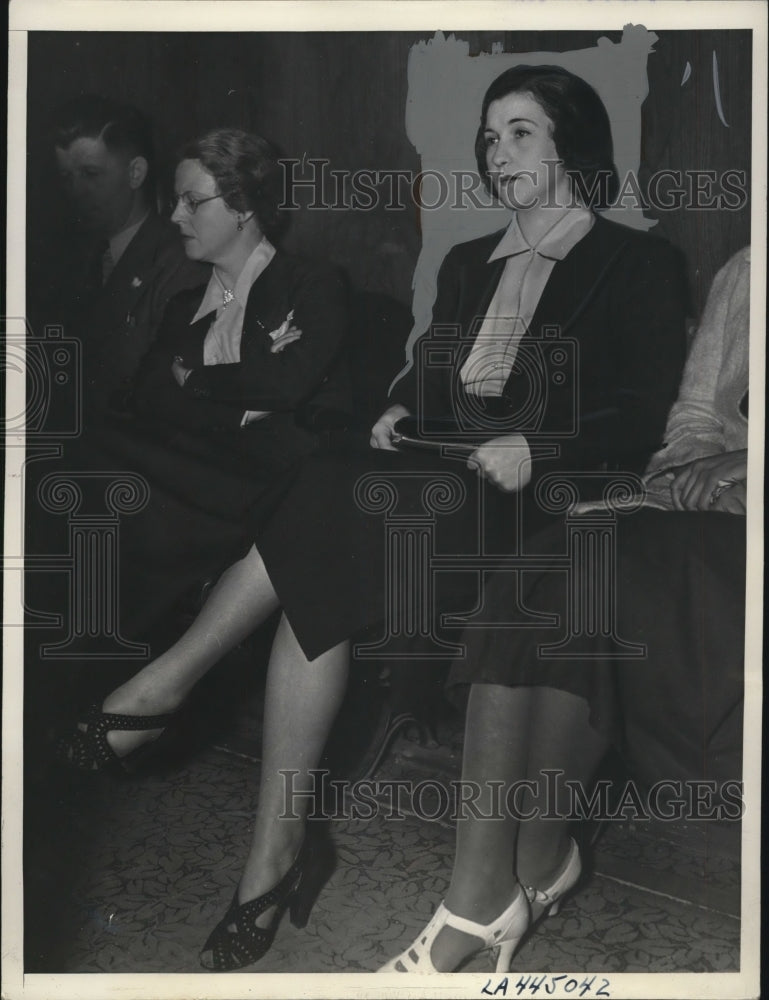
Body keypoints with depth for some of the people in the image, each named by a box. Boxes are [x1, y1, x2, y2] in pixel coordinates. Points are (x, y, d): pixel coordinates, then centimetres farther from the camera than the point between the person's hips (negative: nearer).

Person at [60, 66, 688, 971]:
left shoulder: (637, 265, 5)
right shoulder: (467, 265, 25)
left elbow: (647, 417, -4)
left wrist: (537, 449, -18)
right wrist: (401, 413, -1)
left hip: (538, 498, -5)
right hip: (435, 480, 6)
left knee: (328, 513, -31)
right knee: (317, 577, -28)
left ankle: (175, 678, -16)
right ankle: (275, 858, -28)